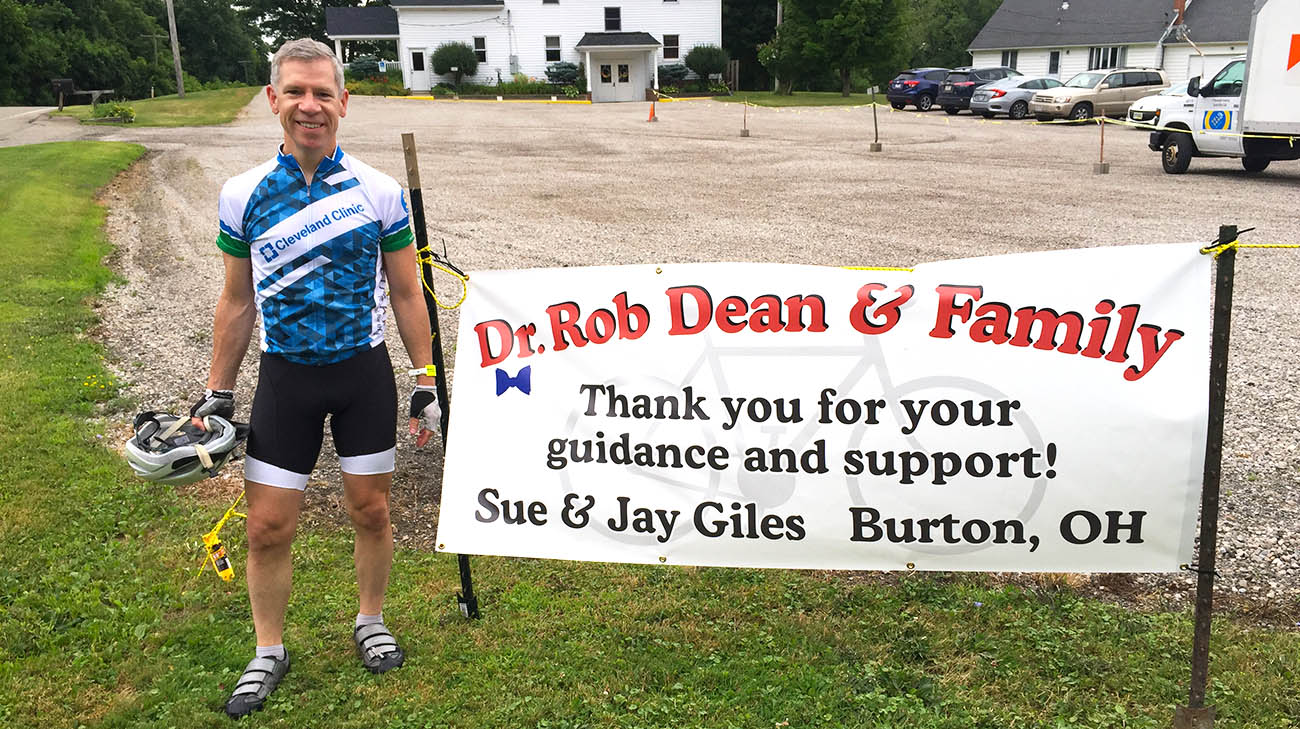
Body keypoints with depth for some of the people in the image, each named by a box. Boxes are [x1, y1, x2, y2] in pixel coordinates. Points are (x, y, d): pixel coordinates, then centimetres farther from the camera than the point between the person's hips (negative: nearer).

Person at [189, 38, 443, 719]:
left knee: (370, 511, 10)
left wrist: (425, 382, 1)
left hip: (363, 372, 0)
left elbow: (405, 294, 1)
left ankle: (370, 621, 35)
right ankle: (269, 652, 25)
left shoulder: (380, 192, -5)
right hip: (285, 376, 1)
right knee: (267, 526, 3)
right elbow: (237, 302, 6)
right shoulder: (242, 195, -2)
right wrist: (216, 393, 7)